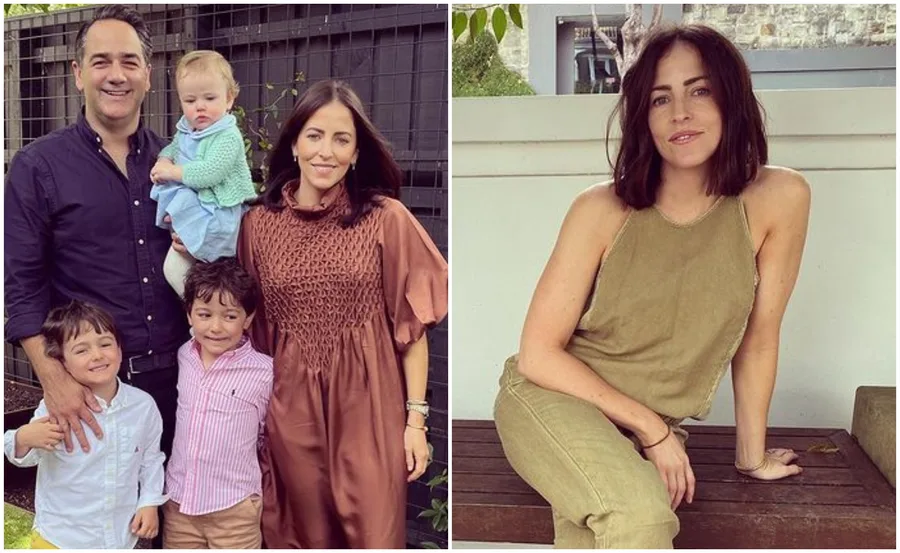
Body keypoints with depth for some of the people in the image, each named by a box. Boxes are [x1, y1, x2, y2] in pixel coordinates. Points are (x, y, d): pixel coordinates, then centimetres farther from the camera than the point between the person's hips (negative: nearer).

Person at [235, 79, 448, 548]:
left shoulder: (386, 219, -7)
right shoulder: (258, 224, 2)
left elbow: (412, 325, -5)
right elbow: (255, 326, 9)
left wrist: (416, 417, -7)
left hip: (367, 406, -2)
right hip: (290, 407, 3)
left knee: (372, 535, 5)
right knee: (302, 537, 16)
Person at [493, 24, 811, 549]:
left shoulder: (779, 199, -9)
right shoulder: (602, 210, -12)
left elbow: (758, 339, 1)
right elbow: (538, 354, -9)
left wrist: (752, 454, 10)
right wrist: (651, 427, -11)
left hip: (651, 429, 2)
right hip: (551, 399, -2)